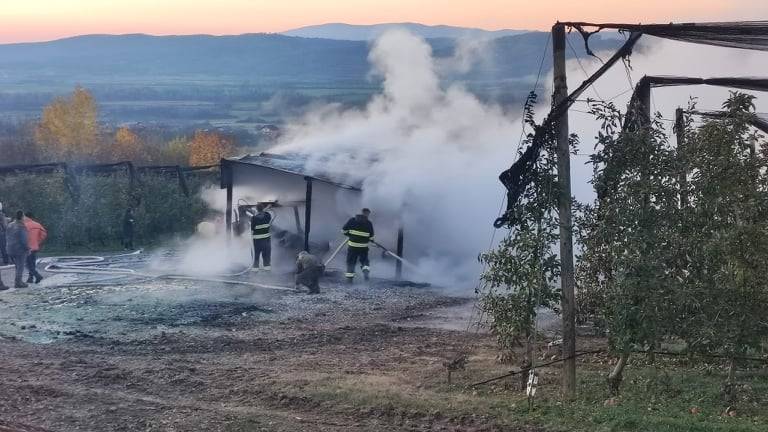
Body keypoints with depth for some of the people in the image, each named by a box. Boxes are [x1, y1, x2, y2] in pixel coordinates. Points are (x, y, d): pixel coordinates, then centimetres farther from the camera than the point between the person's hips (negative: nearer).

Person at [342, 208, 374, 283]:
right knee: (364, 260, 18)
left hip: (352, 245, 0)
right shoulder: (369, 223, -2)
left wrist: (349, 234, 16)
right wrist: (371, 240, 22)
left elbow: (344, 229, -1)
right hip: (363, 247, 0)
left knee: (351, 261, 10)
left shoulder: (352, 220, -2)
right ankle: (366, 270, -9)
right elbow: (371, 237, -1)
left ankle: (349, 277, 6)